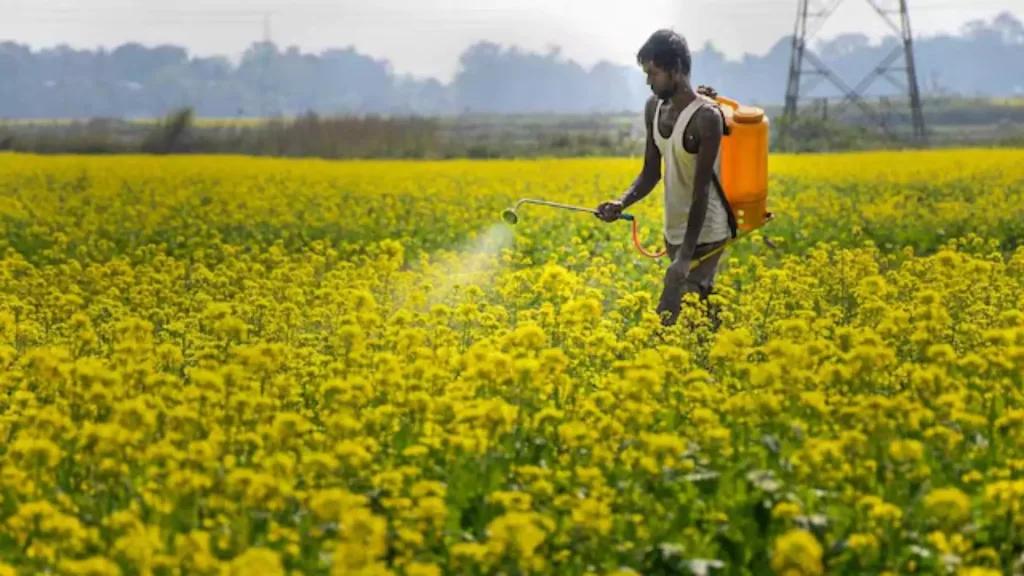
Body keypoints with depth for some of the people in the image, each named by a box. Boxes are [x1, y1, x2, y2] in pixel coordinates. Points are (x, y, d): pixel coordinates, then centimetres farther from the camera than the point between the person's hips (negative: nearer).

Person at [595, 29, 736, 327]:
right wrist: (622, 203, -12)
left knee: (668, 318, -11)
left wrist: (685, 255, -25)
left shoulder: (706, 117, -21)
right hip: (674, 232, 8)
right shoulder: (654, 107, 2)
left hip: (703, 235, -8)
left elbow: (702, 190, -22)